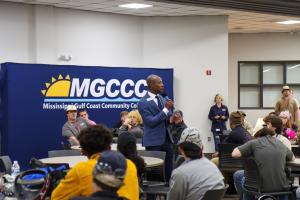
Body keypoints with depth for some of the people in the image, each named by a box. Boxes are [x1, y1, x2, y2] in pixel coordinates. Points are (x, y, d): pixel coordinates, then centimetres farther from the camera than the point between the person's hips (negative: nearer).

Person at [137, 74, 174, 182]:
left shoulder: (163, 99, 10)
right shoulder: (143, 103, -12)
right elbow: (151, 122, -18)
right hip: (154, 141, -6)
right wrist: (166, 109, -21)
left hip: (167, 138, 6)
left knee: (169, 169, 7)